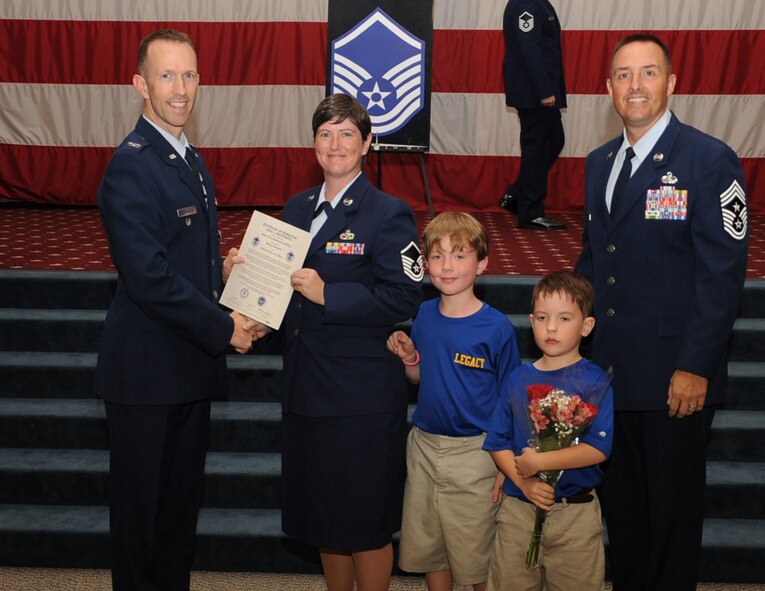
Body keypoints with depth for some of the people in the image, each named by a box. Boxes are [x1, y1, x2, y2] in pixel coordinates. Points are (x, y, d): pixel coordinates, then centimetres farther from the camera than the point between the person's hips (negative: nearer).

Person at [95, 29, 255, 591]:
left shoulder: (192, 162, 12)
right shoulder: (131, 166, -17)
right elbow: (148, 277, -24)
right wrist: (222, 328, -17)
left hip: (192, 364, 9)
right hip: (147, 370, -9)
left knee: (183, 499, 19)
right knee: (141, 503, 7)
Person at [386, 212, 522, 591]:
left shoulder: (496, 327, -14)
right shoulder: (424, 315, 0)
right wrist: (409, 357, -8)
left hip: (473, 451, -5)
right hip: (424, 444, 5)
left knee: (476, 558, 8)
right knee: (425, 548, 18)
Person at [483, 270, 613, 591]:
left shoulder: (595, 381, -7)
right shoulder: (519, 378, 4)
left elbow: (598, 448, -16)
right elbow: (498, 442, 5)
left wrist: (539, 461, -18)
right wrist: (523, 482, -11)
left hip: (575, 513, -3)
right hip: (517, 507, 3)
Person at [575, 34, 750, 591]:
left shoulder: (711, 160, -11)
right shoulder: (599, 162, 10)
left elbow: (723, 272, -14)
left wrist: (695, 367, -17)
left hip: (674, 376, -6)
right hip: (608, 368, 6)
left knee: (674, 503, 9)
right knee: (620, 498, 17)